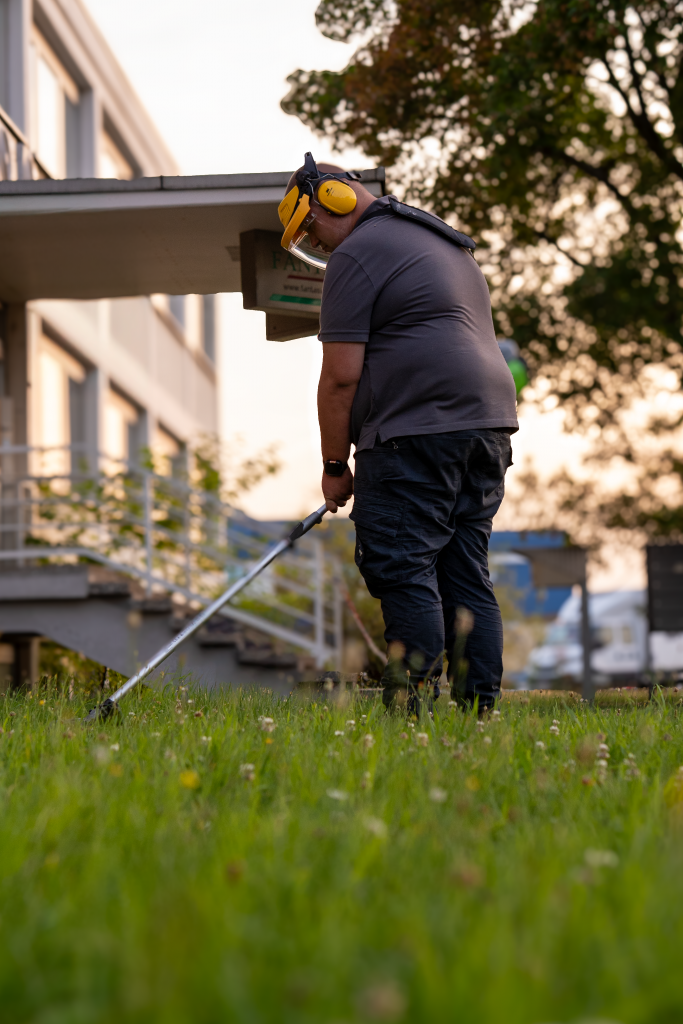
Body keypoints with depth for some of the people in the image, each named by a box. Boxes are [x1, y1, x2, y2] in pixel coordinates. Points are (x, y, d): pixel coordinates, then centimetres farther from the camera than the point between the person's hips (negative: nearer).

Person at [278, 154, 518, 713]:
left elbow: (342, 374, -9)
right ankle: (479, 709, 9)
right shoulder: (447, 243, 26)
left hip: (417, 430, -9)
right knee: (467, 575, 9)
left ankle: (416, 705, -13)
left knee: (402, 571, -8)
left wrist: (334, 465, -1)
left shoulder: (358, 255, -4)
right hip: (489, 423, 9)